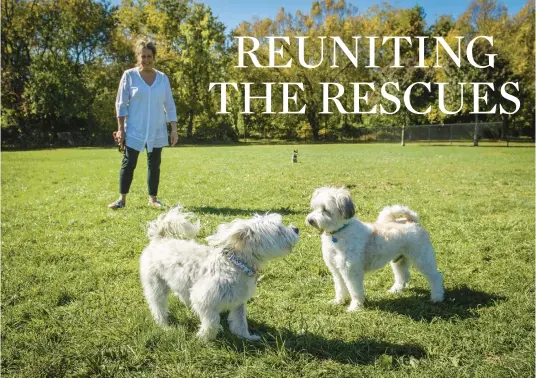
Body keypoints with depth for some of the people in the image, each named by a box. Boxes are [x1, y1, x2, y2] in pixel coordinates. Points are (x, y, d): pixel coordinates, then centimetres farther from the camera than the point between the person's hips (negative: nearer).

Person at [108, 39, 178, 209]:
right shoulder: (129, 75, -2)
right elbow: (121, 104, -2)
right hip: (134, 131, -2)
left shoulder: (163, 78, 6)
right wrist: (121, 129, -7)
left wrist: (174, 129, 3)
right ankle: (122, 199, 9)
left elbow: (169, 106, 8)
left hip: (157, 131, 3)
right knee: (128, 163, -1)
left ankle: (153, 198, 17)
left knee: (154, 164, 7)